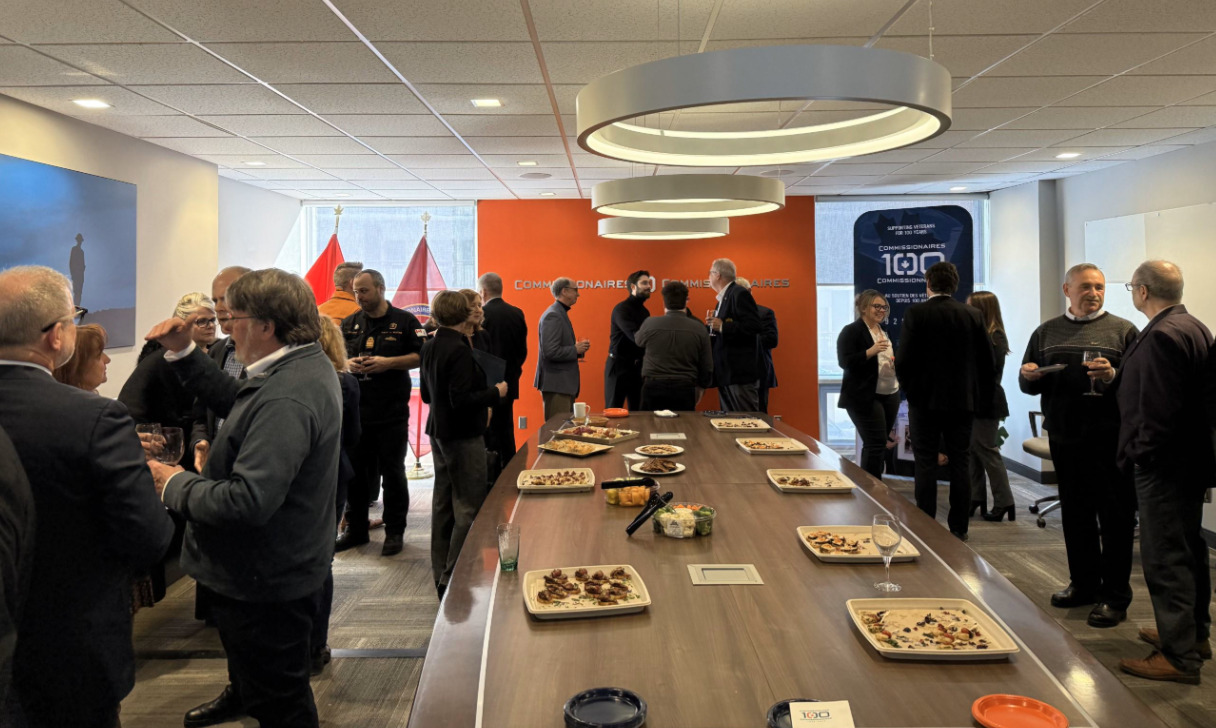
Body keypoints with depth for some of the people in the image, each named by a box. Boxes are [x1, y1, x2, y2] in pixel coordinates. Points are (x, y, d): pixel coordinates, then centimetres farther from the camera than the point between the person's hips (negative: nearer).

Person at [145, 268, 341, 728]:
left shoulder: (286, 400, -34)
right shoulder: (305, 366, 1)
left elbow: (249, 500, -38)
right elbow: (235, 402, 13)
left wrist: (176, 485, -22)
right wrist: (183, 353, 6)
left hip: (267, 582, -11)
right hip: (271, 570, 11)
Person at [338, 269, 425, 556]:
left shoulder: (404, 321, 0)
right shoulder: (349, 324, 12)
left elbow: (421, 356, -3)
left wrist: (388, 363, -16)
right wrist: (348, 364, -6)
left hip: (392, 412, -4)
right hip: (355, 410, 4)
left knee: (393, 472, 5)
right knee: (354, 471, 10)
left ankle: (395, 532, 16)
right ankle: (356, 529, 24)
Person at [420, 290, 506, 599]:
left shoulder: (429, 347, 6)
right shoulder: (459, 351, -20)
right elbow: (461, 400, -24)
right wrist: (495, 393, -11)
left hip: (439, 432, 9)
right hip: (462, 436, -9)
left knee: (443, 504, 15)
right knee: (469, 508, -2)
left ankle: (441, 575, 25)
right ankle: (454, 580, 1)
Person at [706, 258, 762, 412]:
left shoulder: (739, 294, -10)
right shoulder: (723, 297, 20)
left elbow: (754, 325, -21)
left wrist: (723, 326, -21)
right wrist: (712, 327, 11)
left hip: (739, 371, -10)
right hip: (725, 372, 10)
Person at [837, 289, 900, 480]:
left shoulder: (884, 332, 16)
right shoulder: (851, 331, -8)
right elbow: (845, 362, -17)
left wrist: (896, 362, 4)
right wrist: (871, 351, -28)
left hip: (890, 395, 8)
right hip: (865, 397, -8)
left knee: (879, 444, 12)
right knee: (876, 443, -10)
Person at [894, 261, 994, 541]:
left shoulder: (915, 313, -9)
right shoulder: (973, 315, 2)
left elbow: (904, 358, -13)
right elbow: (987, 360, 3)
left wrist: (908, 387, 4)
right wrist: (980, 395, 12)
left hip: (925, 399, -3)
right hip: (962, 400, 3)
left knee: (926, 465, 3)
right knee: (960, 463, 9)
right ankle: (958, 527, 14)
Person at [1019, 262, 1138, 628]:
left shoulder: (1122, 330, 2)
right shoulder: (1047, 332, 13)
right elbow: (1029, 384, 17)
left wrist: (1113, 376, -24)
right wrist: (1028, 376, -5)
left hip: (1108, 440, -4)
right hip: (1064, 437, 4)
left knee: (1115, 517, 1)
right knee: (1075, 515, 13)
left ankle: (1115, 595, 12)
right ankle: (1084, 583, 28)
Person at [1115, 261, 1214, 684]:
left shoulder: (1162, 336, -21)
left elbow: (1158, 407, -24)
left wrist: (1141, 454, -14)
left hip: (1164, 465, -11)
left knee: (1165, 558, -5)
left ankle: (1179, 657, 2)